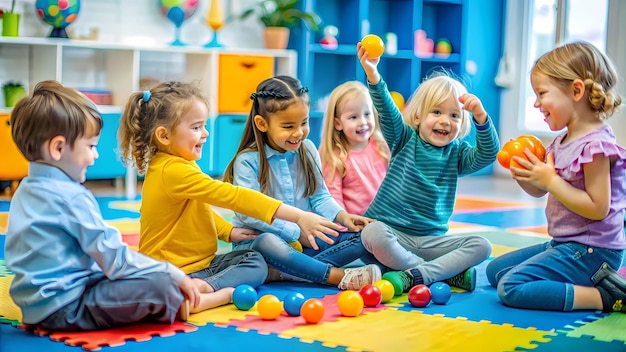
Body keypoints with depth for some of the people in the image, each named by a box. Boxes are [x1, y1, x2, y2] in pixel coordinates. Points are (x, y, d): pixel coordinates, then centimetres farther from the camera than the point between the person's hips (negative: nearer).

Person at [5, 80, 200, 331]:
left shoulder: (25, 189, 11)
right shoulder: (72, 197, -19)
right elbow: (115, 259, -20)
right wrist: (174, 275, -12)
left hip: (36, 305, 10)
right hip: (67, 307, -10)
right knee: (161, 285, -20)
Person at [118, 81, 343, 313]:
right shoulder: (174, 171, -24)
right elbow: (232, 196, -28)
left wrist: (227, 231, 9)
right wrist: (298, 217, -30)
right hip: (177, 273, -10)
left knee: (256, 262, 2)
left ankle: (204, 288, -21)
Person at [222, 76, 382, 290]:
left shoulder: (307, 150, 5)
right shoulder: (248, 160, -12)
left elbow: (319, 196, 9)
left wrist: (341, 216, -11)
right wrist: (296, 232, -23)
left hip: (306, 239, 6)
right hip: (257, 240, -5)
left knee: (364, 235, -10)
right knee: (268, 243, -42)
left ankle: (294, 271, -28)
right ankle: (341, 277, -37)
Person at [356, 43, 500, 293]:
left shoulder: (457, 153, 6)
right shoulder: (404, 140, 1)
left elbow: (488, 154, -11)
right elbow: (386, 111, -14)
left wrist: (480, 116, -26)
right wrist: (372, 72, -31)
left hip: (432, 240, 3)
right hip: (393, 233, -3)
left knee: (481, 246, -17)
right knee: (373, 233, -36)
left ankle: (410, 277, -28)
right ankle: (448, 274, -25)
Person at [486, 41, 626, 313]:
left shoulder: (595, 145, -21)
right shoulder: (562, 141, 8)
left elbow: (598, 208, -26)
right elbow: (538, 191, 18)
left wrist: (551, 180, -23)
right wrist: (522, 173, -3)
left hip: (591, 251, -11)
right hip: (563, 244, 11)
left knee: (512, 288, -20)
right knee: (495, 270, 19)